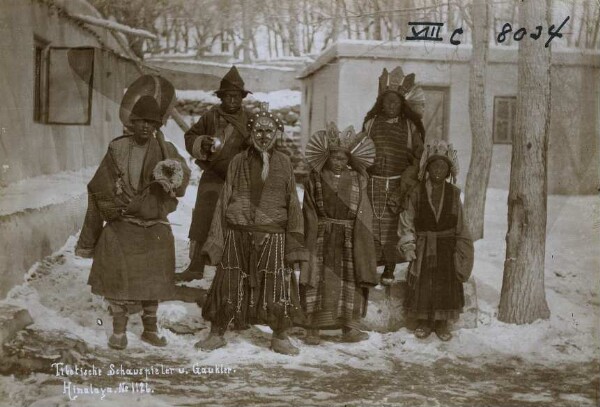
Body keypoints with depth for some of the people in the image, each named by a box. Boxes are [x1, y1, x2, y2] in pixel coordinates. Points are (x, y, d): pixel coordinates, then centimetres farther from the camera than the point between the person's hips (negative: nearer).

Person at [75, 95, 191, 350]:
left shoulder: (166, 151, 0)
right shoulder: (117, 150, -1)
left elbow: (183, 177, -17)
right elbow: (99, 192, 2)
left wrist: (174, 174, -43)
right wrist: (89, 239, 2)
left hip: (155, 229, 1)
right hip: (121, 227, -1)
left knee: (152, 281, 10)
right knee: (119, 279, 0)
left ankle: (150, 329, 25)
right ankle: (119, 331, 15)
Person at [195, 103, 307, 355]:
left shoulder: (284, 164, 5)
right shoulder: (238, 162, 4)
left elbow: (293, 205, 4)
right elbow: (224, 201, 4)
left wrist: (294, 243, -2)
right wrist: (216, 240, -1)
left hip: (272, 237, 0)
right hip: (237, 235, 0)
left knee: (278, 286, 3)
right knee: (229, 286, 6)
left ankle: (280, 337, 20)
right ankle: (217, 334, 23)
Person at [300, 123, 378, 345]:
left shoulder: (357, 179, 6)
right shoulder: (315, 179, 3)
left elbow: (363, 213, 3)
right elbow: (310, 212, -1)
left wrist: (360, 239, -7)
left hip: (350, 239, 2)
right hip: (322, 237, -2)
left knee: (351, 281, 4)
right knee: (319, 281, -1)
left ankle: (350, 327, 12)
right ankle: (313, 328, 4)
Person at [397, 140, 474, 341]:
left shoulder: (453, 193, 3)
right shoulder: (417, 193, -1)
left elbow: (460, 225, 7)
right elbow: (407, 221, 2)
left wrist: (461, 249, 4)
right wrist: (408, 245, -7)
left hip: (447, 247, 1)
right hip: (423, 247, -1)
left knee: (447, 284, 0)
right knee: (422, 283, -1)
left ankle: (442, 323, 13)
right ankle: (424, 322, 13)